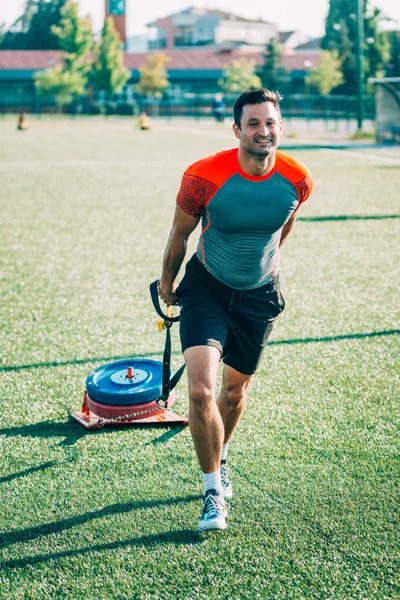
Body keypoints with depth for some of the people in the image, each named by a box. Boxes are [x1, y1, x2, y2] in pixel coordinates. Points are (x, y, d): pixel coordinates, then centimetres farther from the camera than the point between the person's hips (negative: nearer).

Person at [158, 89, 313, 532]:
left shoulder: (297, 179, -14)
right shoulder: (203, 177, -23)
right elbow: (179, 235, -4)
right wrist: (167, 283, 9)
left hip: (260, 294, 3)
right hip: (207, 288, -3)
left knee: (234, 390, 15)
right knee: (200, 389, -18)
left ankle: (219, 460, 45)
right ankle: (213, 491, -1)